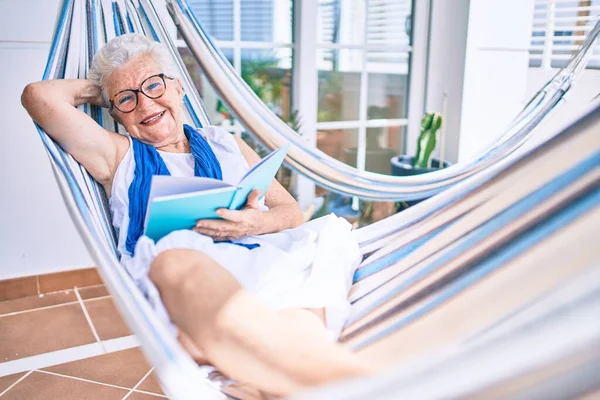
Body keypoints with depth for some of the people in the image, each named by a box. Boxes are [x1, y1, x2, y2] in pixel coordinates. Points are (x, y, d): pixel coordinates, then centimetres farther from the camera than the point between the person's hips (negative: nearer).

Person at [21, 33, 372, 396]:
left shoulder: (226, 145, 29)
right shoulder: (119, 156, 23)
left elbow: (293, 213, 20)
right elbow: (40, 96, 10)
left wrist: (256, 223, -3)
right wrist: (99, 89, 29)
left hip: (265, 263, 3)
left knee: (332, 230, -28)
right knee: (174, 260, -40)